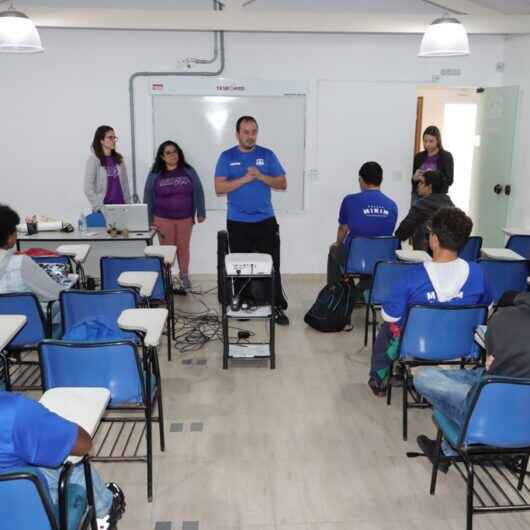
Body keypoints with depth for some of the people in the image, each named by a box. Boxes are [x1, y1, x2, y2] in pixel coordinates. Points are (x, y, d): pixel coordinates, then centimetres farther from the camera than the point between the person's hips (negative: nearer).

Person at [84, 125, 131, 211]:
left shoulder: (119, 159, 10)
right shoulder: (93, 159, -4)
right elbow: (88, 189, -9)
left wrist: (128, 204, 4)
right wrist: (99, 207, -16)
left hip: (120, 206, 4)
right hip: (103, 209, -4)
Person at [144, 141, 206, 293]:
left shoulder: (188, 171, 1)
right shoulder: (155, 175, -1)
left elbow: (198, 192, 2)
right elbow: (148, 197, 1)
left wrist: (201, 213, -2)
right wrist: (149, 219, -2)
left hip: (185, 218, 1)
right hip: (163, 219, -1)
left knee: (183, 248, 9)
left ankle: (184, 276, 23)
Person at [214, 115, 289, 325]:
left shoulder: (267, 155, 4)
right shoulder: (227, 157, 2)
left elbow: (282, 184, 2)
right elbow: (219, 188, -6)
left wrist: (260, 176, -14)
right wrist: (244, 179, -17)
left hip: (266, 221, 0)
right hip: (237, 223, 0)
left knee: (272, 265, -2)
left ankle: (277, 307, 6)